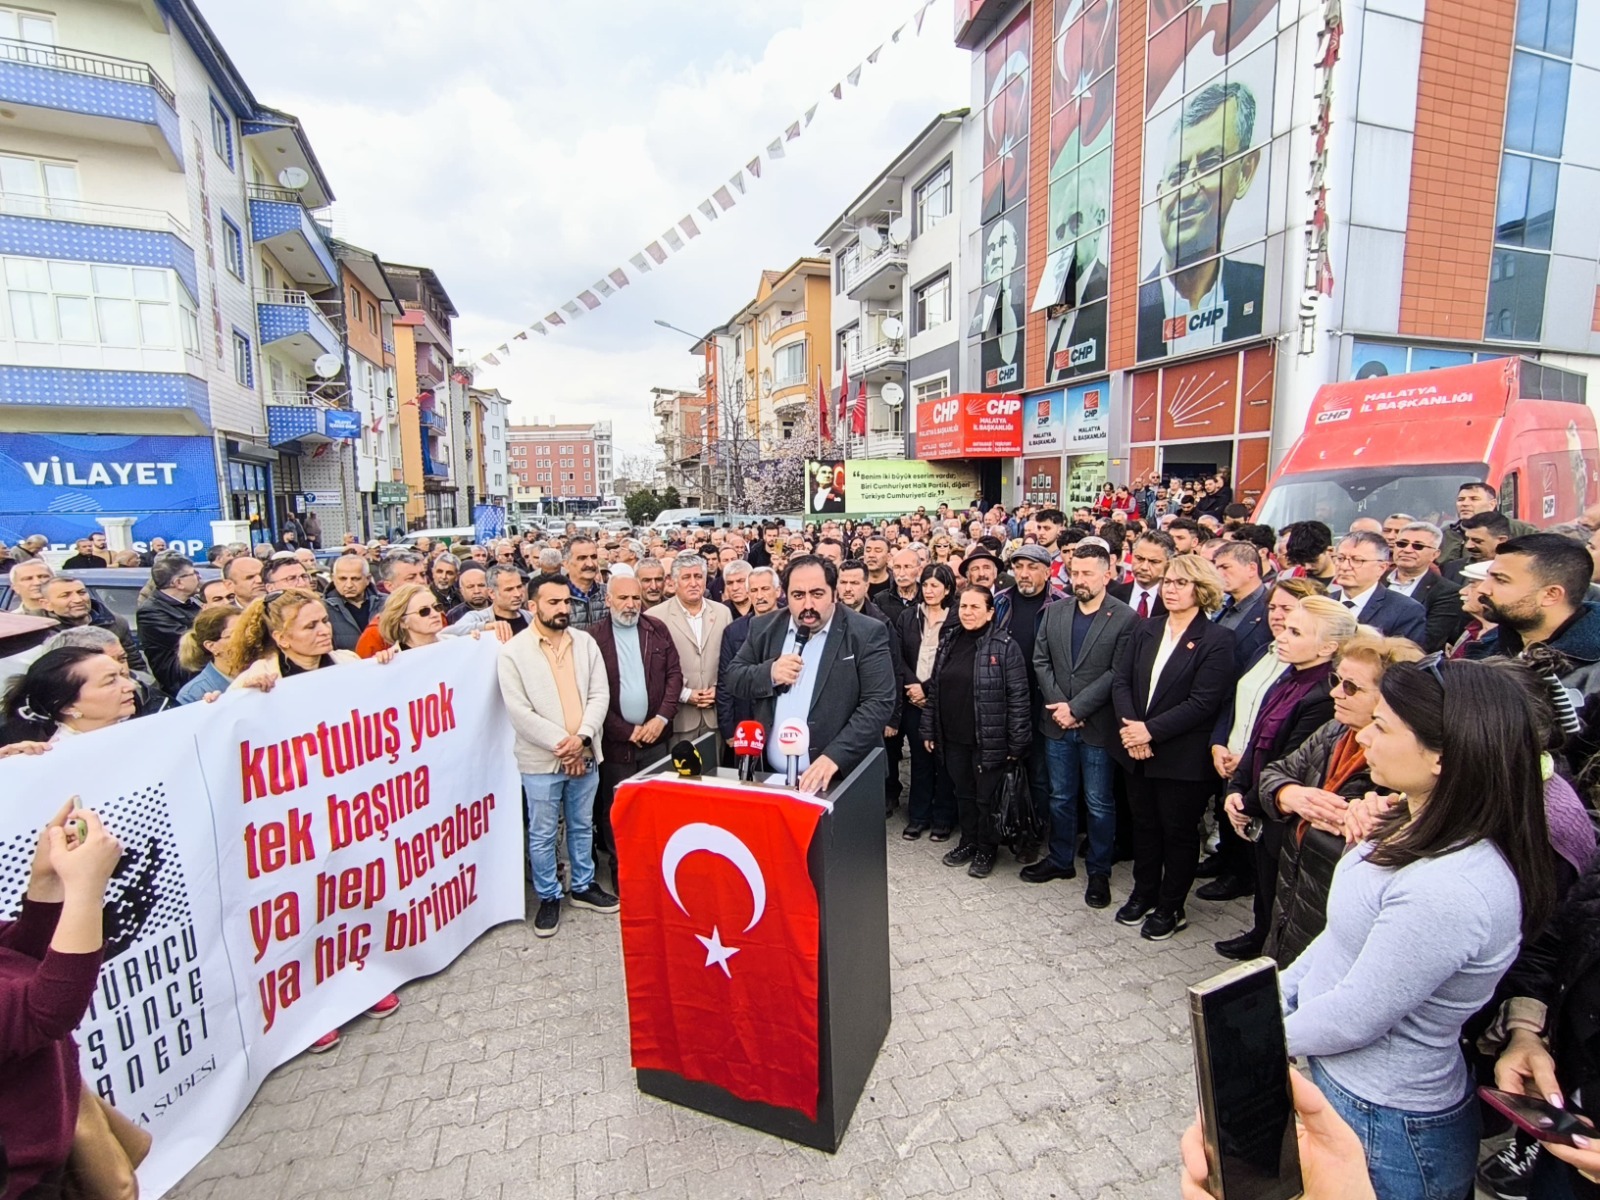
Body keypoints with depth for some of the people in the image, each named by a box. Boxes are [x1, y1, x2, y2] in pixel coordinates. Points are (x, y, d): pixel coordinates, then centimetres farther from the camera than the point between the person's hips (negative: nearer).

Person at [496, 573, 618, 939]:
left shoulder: (586, 642, 1)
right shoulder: (513, 651, -9)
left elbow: (600, 695, -1)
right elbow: (519, 711, -13)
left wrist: (581, 737, -15)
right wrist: (560, 743, -17)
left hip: (585, 754, 4)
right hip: (541, 759, -3)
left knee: (582, 826, 18)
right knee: (543, 835, 10)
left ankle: (583, 886, 36)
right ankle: (548, 898, 28)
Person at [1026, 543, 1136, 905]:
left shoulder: (1124, 618, -9)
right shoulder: (1055, 611, 5)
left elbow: (1117, 673, -13)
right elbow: (1041, 661, 4)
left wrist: (1076, 708, -16)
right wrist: (1058, 705, -8)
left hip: (1097, 725, -4)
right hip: (1057, 723, 4)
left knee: (1099, 804, 8)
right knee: (1060, 798, 16)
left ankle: (1099, 871, 25)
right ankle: (1061, 860, 33)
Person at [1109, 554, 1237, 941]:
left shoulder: (1217, 640, -11)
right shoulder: (1145, 630, 6)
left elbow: (1203, 702, -18)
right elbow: (1121, 681, 0)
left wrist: (1151, 730, -21)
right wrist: (1130, 726, -15)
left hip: (1183, 756, -5)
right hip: (1138, 750, 5)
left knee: (1178, 831, 11)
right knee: (1144, 824, 18)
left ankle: (1171, 908, 28)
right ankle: (1143, 894, 36)